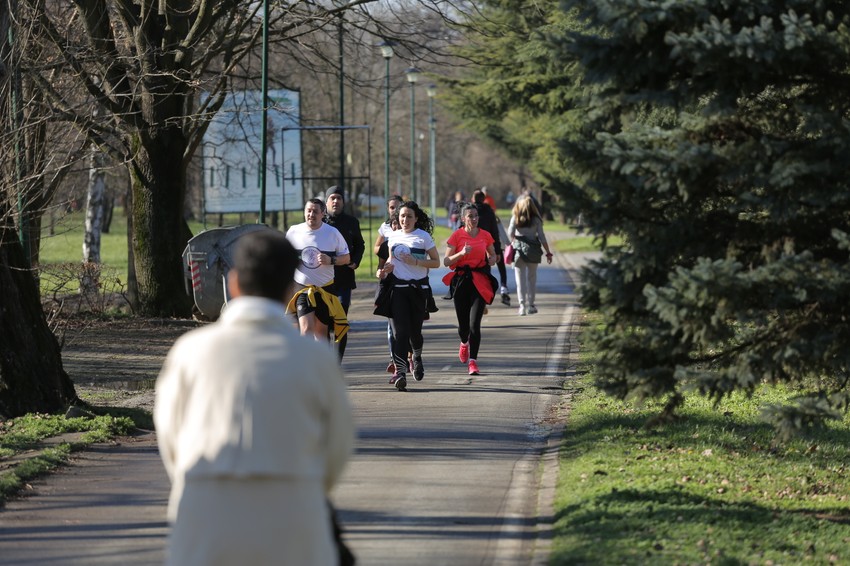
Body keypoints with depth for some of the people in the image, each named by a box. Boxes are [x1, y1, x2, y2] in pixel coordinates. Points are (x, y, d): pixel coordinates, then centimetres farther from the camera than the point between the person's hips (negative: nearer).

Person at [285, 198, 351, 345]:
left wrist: (331, 260, -16)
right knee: (307, 329, -16)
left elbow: (346, 257, 3)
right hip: (302, 288, -1)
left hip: (326, 289, 1)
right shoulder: (294, 231, 0)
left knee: (321, 331, 7)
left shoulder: (333, 233, -2)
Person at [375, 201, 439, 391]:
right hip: (397, 288, 2)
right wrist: (387, 268, 2)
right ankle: (400, 371, -18)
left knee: (414, 330, 7)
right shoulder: (393, 236, 9)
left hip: (418, 289, -2)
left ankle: (417, 357, 40)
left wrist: (416, 262, -16)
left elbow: (436, 262, -2)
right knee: (400, 330, -12)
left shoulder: (424, 237, -2)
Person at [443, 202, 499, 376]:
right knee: (463, 322, 7)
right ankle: (464, 344, 43)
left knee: (475, 323, -11)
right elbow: (446, 261, -5)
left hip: (480, 282, 0)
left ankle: (472, 361, -7)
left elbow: (492, 255, 21)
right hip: (461, 281, 0)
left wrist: (492, 260, -2)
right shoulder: (457, 235, -3)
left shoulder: (485, 235, 4)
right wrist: (461, 254, -20)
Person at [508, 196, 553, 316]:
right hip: (533, 250, 0)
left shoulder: (515, 218, 1)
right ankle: (530, 305, 13)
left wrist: (513, 241, 9)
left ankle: (522, 306, -6)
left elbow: (510, 232, -11)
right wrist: (548, 253, 3)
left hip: (519, 249, 0)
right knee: (532, 278, 13)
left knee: (520, 279, 3)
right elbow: (541, 237, -1)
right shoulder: (536, 220, 2)